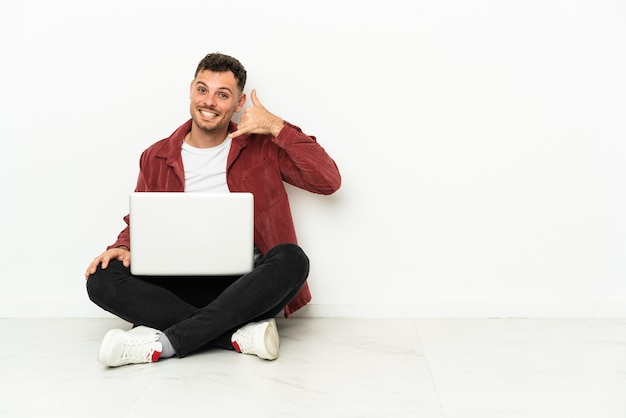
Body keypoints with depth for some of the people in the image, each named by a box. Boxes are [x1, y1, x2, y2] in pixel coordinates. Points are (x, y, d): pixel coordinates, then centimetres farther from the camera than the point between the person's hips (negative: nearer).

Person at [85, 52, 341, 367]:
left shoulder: (262, 148, 3)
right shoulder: (156, 158, 10)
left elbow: (328, 181, -6)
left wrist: (278, 128, -11)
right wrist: (123, 247, -6)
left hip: (244, 284, -2)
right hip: (180, 286, 2)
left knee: (292, 259, -32)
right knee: (102, 280, -21)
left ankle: (163, 343, -30)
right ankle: (240, 334, -26)